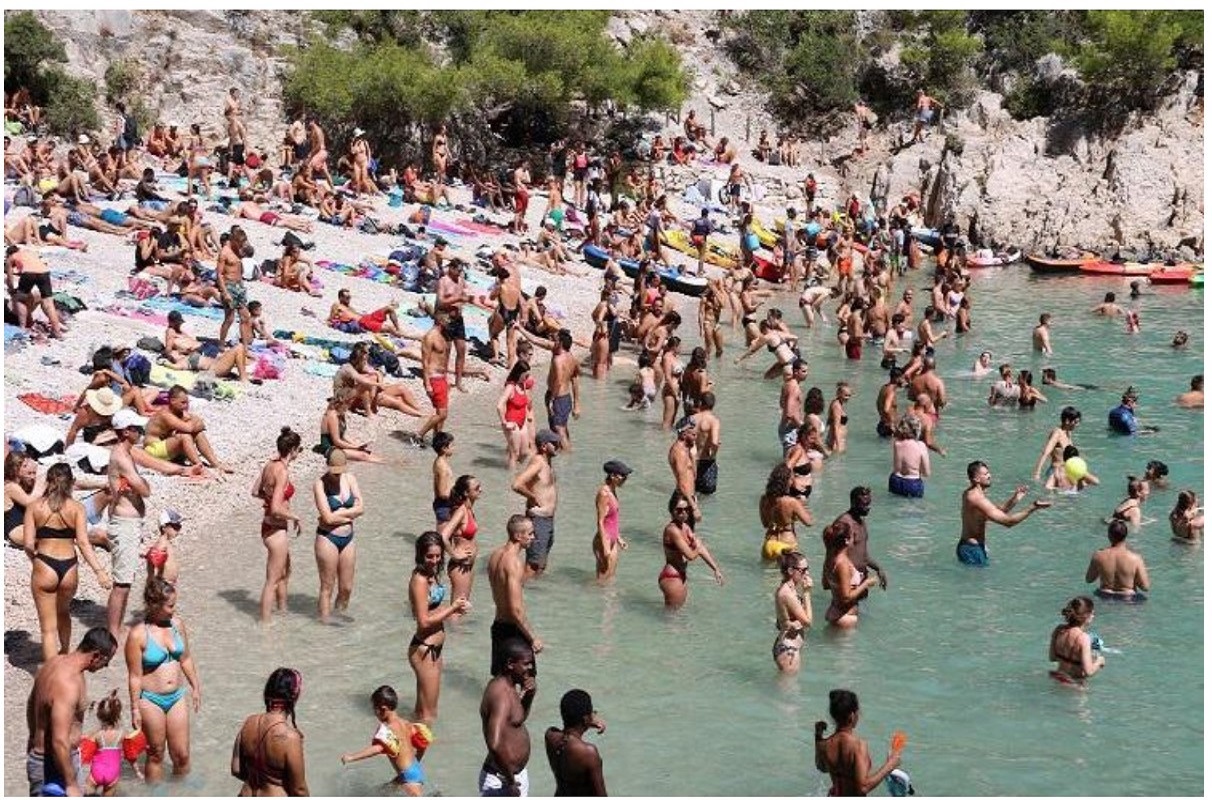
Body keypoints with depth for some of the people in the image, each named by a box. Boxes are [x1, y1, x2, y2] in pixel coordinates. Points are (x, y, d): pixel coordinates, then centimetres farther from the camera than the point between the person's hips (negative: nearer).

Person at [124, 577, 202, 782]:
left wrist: (195, 687, 15)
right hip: (150, 700, -4)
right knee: (156, 755, 10)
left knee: (181, 755, 7)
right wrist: (135, 709, -10)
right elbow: (135, 676, -13)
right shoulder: (138, 635, -17)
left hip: (177, 696, 4)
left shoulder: (177, 624, -2)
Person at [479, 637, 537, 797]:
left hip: (517, 774, 10)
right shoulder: (502, 694, -26)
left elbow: (520, 717, 22)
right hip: (501, 781, -10)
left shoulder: (507, 687, 3)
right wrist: (509, 781, -26)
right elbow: (495, 745, -37)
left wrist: (528, 695, 2)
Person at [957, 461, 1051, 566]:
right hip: (972, 550, -10)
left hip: (967, 546, 10)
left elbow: (998, 512, 15)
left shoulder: (970, 494, 10)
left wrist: (1014, 499, 1)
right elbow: (1007, 521, -26)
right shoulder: (978, 498, -24)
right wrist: (1033, 507, -24)